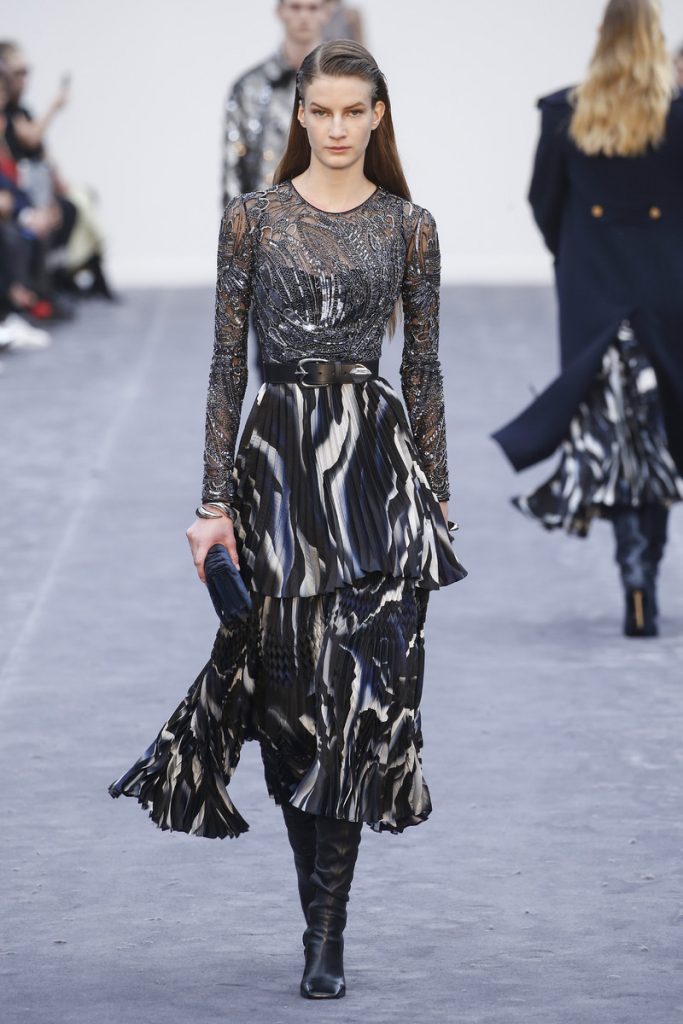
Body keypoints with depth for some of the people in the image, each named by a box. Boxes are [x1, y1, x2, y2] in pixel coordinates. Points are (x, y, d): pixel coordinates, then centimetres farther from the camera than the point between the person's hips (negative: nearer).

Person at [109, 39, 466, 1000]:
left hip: (379, 458, 0)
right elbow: (228, 361, 2)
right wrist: (216, 501, -2)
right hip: (280, 453, 0)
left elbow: (424, 366, 10)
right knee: (294, 691, 2)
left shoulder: (409, 226, 6)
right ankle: (324, 911, 17)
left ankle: (325, 936, -1)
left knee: (360, 689, -6)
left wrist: (437, 492, 7)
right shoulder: (253, 217, 3)